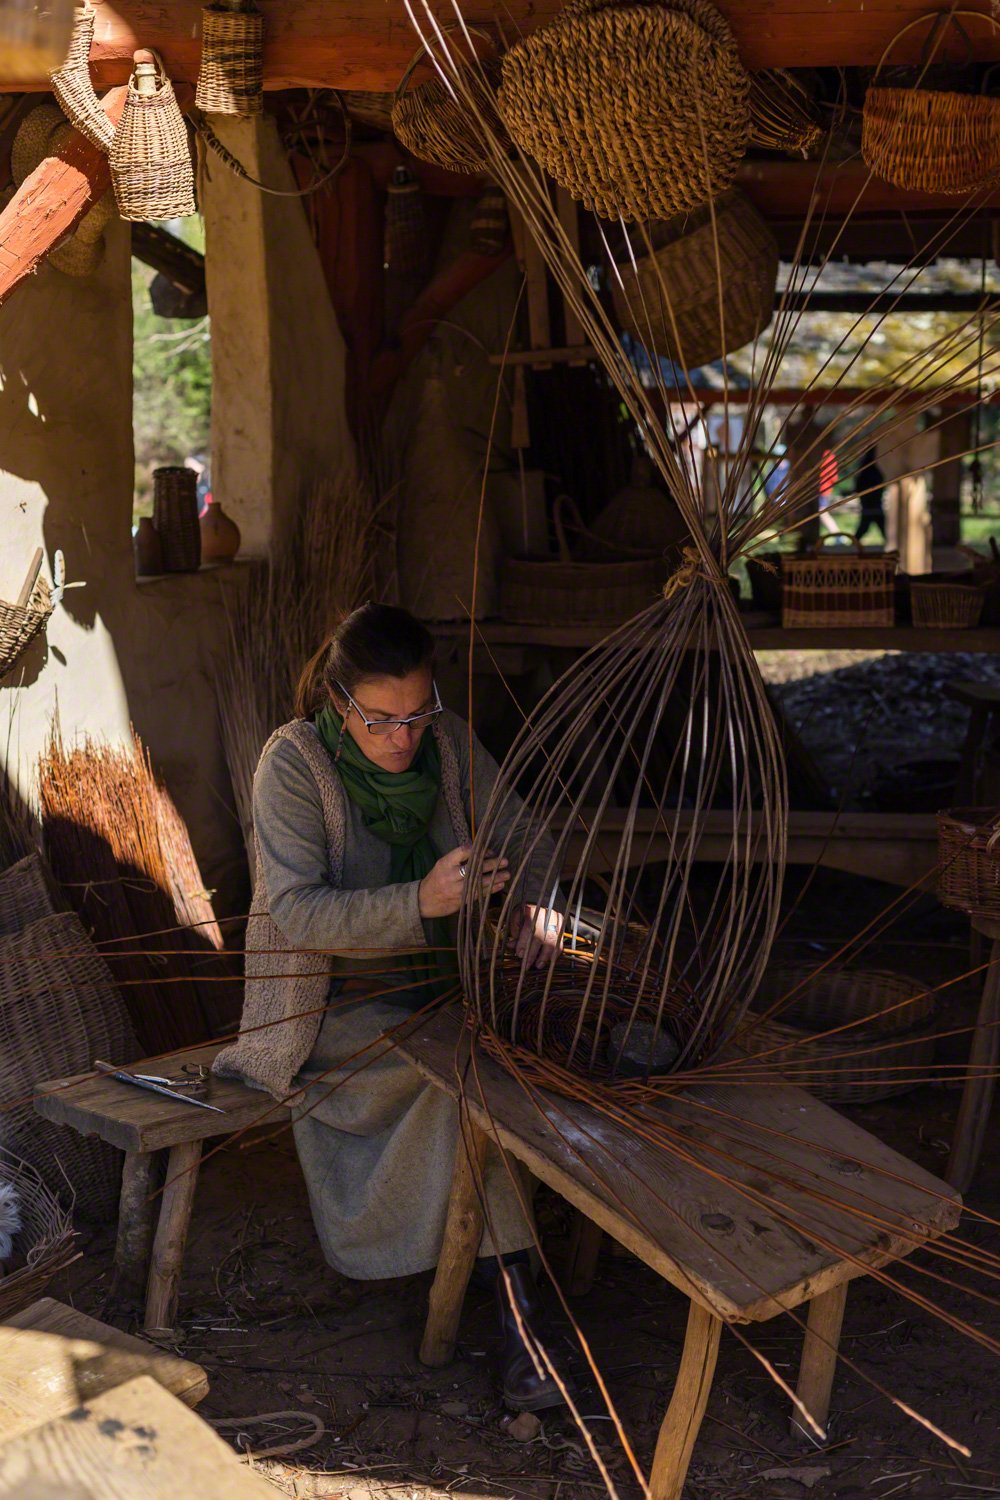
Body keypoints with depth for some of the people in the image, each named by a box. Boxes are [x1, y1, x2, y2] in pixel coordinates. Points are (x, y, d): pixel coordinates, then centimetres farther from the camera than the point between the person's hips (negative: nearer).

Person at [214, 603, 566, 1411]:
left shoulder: (448, 741, -2)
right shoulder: (294, 762, -16)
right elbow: (295, 911, -24)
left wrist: (540, 900, -19)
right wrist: (421, 901, -38)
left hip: (435, 984, 5)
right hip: (333, 1003, -5)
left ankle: (516, 1321, -13)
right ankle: (515, 1307, -23)